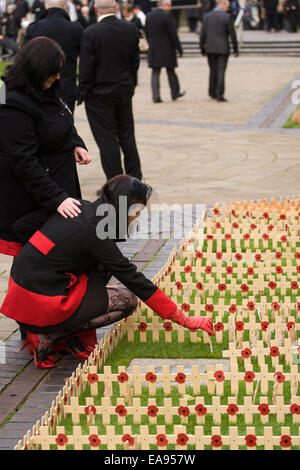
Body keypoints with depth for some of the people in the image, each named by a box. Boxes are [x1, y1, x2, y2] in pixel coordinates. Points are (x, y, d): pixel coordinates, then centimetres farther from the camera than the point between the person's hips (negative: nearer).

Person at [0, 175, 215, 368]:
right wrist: (184, 320, -9)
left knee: (104, 267, 16)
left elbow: (22, 226, 12)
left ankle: (63, 336, 10)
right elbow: (135, 281, -14)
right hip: (40, 307, -8)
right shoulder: (94, 232, -17)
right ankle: (47, 338, -3)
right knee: (127, 301, 2)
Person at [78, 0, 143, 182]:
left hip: (99, 94, -5)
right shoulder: (131, 29, -2)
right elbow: (135, 61, 6)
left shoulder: (91, 33, -18)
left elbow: (86, 68, -15)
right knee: (127, 136, 17)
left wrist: (82, 94, -4)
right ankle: (135, 179, 26)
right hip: (125, 92, 5)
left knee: (107, 140, 1)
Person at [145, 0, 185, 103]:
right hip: (167, 49, -4)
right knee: (171, 72, 10)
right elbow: (173, 34, -13)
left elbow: (147, 33, 11)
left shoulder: (149, 16, 4)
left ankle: (156, 96, -6)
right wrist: (179, 49, -7)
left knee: (155, 73, 3)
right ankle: (175, 93, 24)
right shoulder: (167, 16, -13)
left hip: (153, 49, 4)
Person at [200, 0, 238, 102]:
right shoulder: (227, 17, -9)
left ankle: (212, 93, 24)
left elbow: (203, 34, 1)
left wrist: (202, 48, 10)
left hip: (210, 49, 3)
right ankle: (219, 95, -5)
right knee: (221, 72, -1)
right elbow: (232, 34, -8)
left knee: (213, 71, 16)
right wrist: (235, 49, 1)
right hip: (223, 49, -3)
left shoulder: (207, 16, 0)